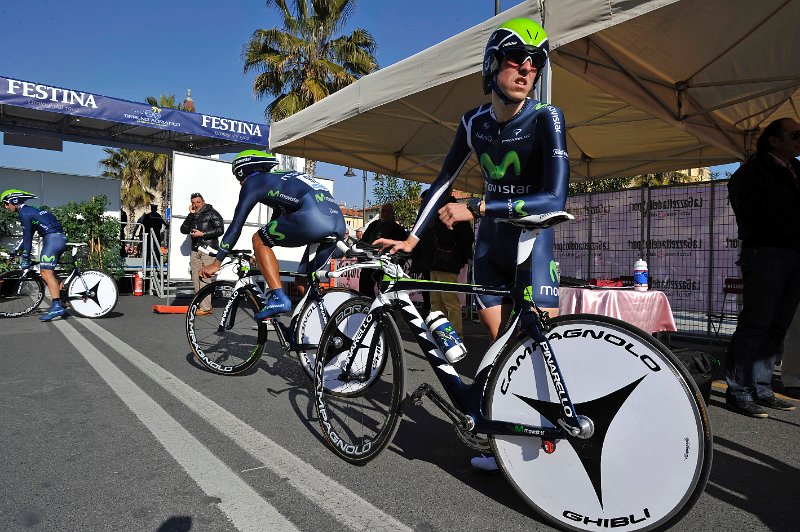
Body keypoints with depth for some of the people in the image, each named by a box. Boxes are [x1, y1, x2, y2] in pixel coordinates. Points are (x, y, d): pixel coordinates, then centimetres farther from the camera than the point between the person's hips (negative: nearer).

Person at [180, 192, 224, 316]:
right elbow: (183, 229, 8)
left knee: (204, 278, -13)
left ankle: (205, 307, -13)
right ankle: (200, 304, 10)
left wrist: (202, 234, -13)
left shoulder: (212, 213, 2)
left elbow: (220, 230, -7)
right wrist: (191, 214, 2)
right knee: (195, 278, 3)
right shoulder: (192, 216, 21)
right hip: (195, 250, 7)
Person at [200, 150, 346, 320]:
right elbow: (277, 220, 46)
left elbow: (236, 225, 13)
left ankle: (278, 297, -1)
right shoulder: (281, 179, 38)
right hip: (339, 224, 8)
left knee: (258, 240, 11)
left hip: (312, 217, -8)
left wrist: (216, 263, 19)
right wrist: (261, 257, 54)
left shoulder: (253, 182, 16)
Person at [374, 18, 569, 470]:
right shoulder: (475, 123, -1)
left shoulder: (546, 118, -17)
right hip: (490, 244, 4)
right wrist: (412, 238, 2)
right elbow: (445, 182, 6)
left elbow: (554, 199, -28)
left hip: (532, 241, -4)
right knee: (500, 343, 5)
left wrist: (476, 208, -31)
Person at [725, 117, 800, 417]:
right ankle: (738, 393, -4)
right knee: (755, 324, -9)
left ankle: (761, 390, 15)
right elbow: (752, 211, -14)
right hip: (765, 254, -8)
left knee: (776, 327, 8)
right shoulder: (753, 170, -2)